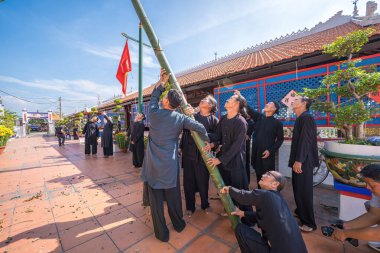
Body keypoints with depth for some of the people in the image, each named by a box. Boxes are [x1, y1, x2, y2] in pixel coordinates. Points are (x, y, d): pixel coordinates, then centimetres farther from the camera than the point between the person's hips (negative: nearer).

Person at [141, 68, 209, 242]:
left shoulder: (154, 112, -5)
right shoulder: (181, 118, -4)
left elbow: (154, 95, 13)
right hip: (170, 164, 1)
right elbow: (200, 128, -10)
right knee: (173, 196, 18)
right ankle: (179, 224, 40)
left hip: (153, 164, -1)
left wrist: (163, 80, 25)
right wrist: (206, 142, 8)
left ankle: (162, 233, 28)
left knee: (156, 199, 12)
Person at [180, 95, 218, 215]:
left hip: (203, 155, -2)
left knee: (203, 182, 13)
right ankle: (190, 206, 35)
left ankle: (205, 204, 41)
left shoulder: (214, 120, 0)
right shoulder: (192, 115, 7)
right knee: (188, 181, 12)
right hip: (188, 153, 2)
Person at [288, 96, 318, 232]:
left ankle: (309, 223, 15)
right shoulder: (301, 118, 15)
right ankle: (300, 212, 37)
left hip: (303, 161, -9)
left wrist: (299, 160, -23)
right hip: (300, 160, 9)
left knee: (303, 191, 1)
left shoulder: (306, 117, -14)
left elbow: (305, 140, -21)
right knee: (298, 188, 20)